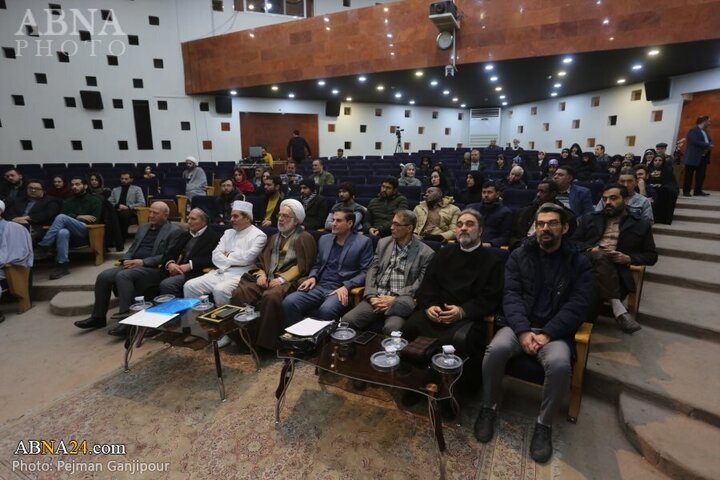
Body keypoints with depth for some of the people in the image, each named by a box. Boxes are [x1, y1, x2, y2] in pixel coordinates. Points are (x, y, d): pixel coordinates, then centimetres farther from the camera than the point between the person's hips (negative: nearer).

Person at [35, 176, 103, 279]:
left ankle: (42, 248, -29)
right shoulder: (67, 202, 28)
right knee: (63, 232, -37)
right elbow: (64, 216, 10)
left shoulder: (94, 200, 14)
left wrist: (75, 218, -1)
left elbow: (95, 220, 0)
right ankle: (62, 266, -40)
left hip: (86, 231, -3)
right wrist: (78, 217, -4)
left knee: (61, 217, -30)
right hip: (71, 233, 3)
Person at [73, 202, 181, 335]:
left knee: (123, 275, -31)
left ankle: (126, 318, -29)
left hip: (154, 269, -7)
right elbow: (132, 249, 22)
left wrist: (143, 262, -19)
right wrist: (126, 260, -1)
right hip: (133, 265, 8)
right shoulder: (143, 227, 22)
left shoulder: (174, 231, -3)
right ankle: (98, 317, 0)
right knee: (104, 276, -13)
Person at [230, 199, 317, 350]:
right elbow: (262, 260, 22)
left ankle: (266, 342, -21)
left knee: (271, 297, -37)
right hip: (267, 279, 7)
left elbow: (303, 266, -7)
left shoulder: (305, 238, 3)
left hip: (288, 281, -6)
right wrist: (261, 274, 0)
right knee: (238, 293, -18)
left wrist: (282, 279, -16)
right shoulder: (275, 237, 26)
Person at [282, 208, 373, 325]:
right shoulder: (324, 239, 18)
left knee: (326, 310, -36)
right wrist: (312, 277, 3)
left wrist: (346, 286, -17)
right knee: (289, 302, -19)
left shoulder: (363, 242, 1)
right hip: (319, 286, 5)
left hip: (341, 290, -5)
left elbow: (365, 272, -3)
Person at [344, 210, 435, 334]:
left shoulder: (425, 253, 1)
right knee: (347, 320, -20)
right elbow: (372, 271, 11)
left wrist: (395, 300, -12)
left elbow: (421, 285, -2)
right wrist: (371, 296, -6)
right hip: (376, 299, 4)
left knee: (391, 328, -34)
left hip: (400, 302, -3)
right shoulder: (383, 243, 14)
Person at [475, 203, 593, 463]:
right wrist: (523, 330, -17)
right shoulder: (519, 255, 7)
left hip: (555, 331, 0)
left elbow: (576, 307, -5)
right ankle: (488, 408, -3)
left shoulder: (579, 262, 4)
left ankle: (544, 424, -5)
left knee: (560, 364, -32)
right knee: (496, 349, -29)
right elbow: (511, 295, -2)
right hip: (520, 325, 1)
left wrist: (547, 334, -17)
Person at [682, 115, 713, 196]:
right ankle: (686, 191, 0)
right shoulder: (693, 130, -8)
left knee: (701, 175, 8)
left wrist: (709, 146, -6)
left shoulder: (705, 131, 19)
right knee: (689, 175, -4)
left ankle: (698, 191, 13)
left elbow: (710, 140, 16)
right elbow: (696, 142, -20)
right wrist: (708, 145, -13)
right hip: (693, 157, -8)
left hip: (703, 157, 8)